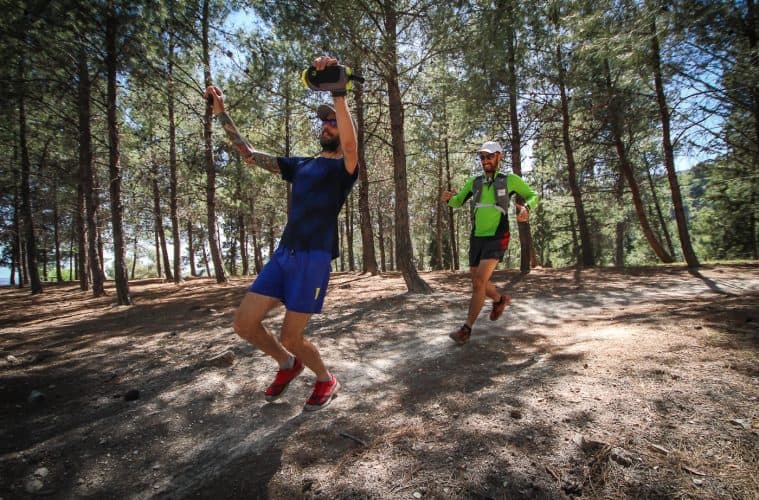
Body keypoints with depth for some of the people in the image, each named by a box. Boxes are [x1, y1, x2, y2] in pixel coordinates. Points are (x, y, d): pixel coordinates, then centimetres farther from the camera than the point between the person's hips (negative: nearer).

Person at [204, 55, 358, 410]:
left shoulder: (344, 166, 2)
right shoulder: (300, 165, 21)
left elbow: (350, 144, -23)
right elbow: (250, 155, 21)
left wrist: (338, 93, -35)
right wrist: (221, 114, 17)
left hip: (314, 258, -6)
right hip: (283, 253, 7)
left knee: (291, 338, -3)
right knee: (244, 324, 2)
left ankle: (327, 380, 27)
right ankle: (287, 364, 29)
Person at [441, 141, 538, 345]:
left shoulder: (510, 179, 0)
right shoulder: (474, 181, 10)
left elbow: (533, 196, 11)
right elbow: (457, 202, 14)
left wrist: (526, 208, -15)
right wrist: (448, 198, -13)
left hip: (496, 240, -5)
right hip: (477, 239, 6)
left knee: (479, 283, -19)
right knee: (478, 283, 14)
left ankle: (466, 329, -12)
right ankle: (500, 300, 46)